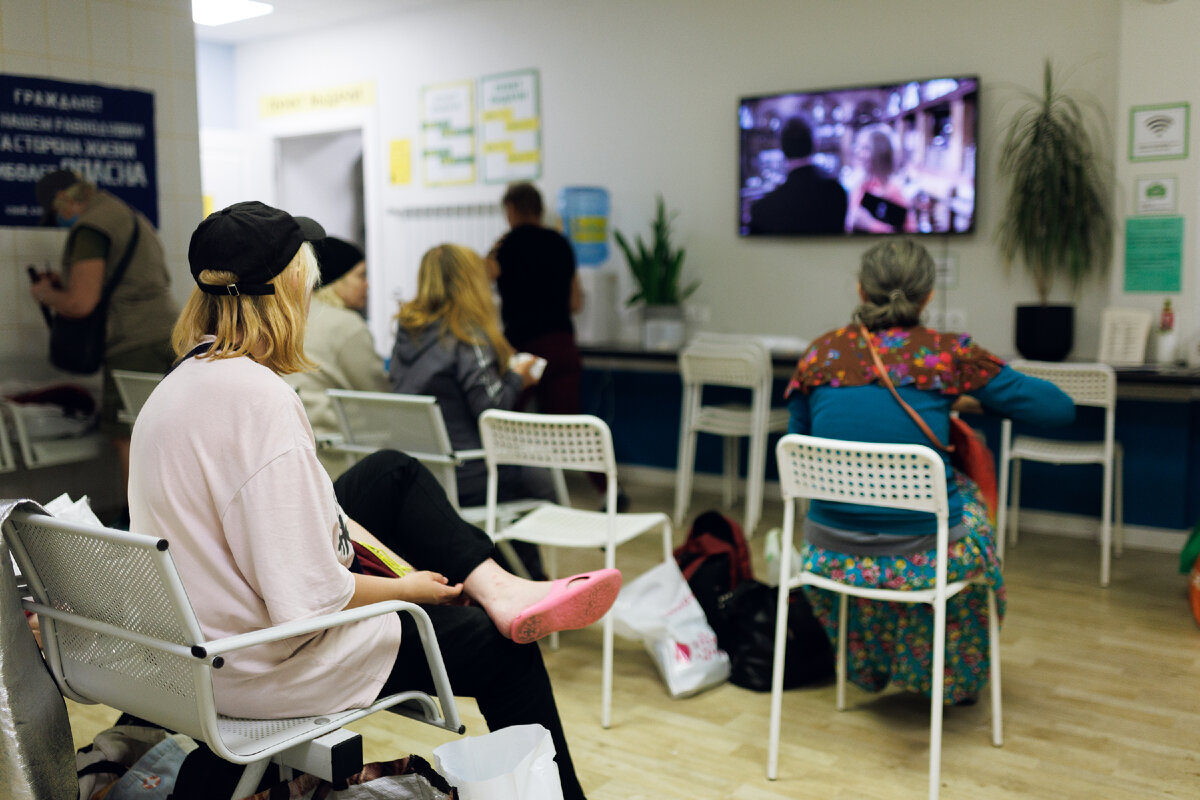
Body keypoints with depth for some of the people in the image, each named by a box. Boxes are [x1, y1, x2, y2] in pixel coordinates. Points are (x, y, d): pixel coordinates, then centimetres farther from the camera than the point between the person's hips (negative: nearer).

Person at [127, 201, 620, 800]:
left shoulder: (182, 382, 2)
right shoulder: (258, 397, -28)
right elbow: (309, 598, -28)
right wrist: (403, 588, -12)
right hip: (269, 668, -9)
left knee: (392, 472, 16)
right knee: (502, 651, 6)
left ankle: (494, 586, 10)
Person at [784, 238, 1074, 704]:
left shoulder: (821, 353, -2)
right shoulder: (949, 355, -9)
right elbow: (1059, 408, -1)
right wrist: (973, 398, 14)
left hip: (832, 556, 2)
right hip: (922, 559, -2)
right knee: (967, 495, 31)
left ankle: (869, 668, 57)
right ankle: (957, 679, 51)